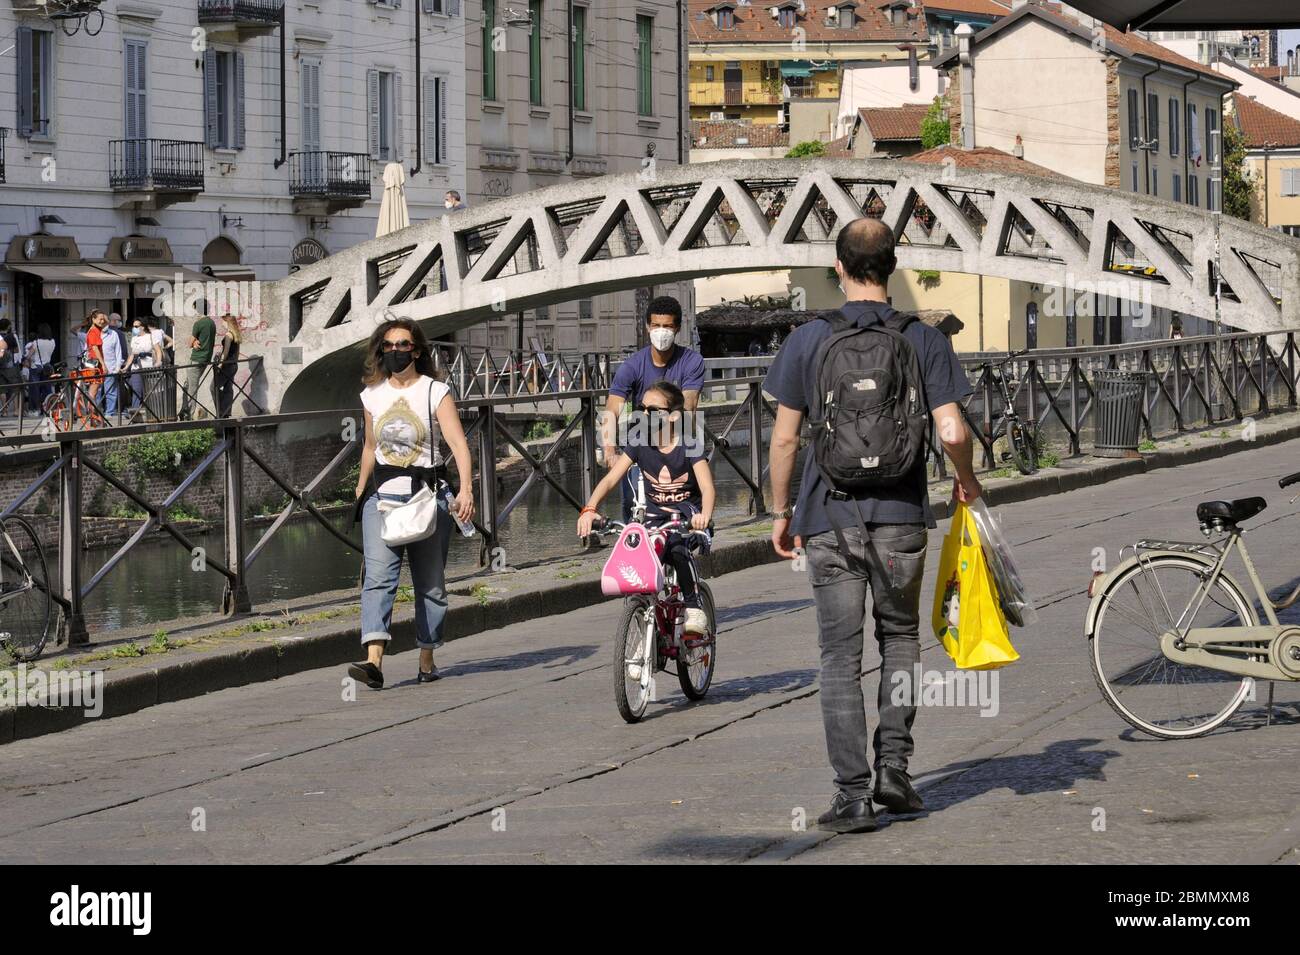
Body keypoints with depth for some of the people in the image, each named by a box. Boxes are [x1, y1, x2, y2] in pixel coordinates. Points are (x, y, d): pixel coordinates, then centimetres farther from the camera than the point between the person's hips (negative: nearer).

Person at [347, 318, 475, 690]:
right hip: (382, 496, 2)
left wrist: (466, 489, -26)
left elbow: (458, 443, -14)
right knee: (378, 576, -15)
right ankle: (374, 661, -27)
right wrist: (360, 492, 23)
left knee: (430, 582, 5)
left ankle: (427, 660, 18)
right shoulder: (372, 395, 9)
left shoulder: (436, 393, -3)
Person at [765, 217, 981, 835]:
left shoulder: (808, 339, 0)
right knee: (900, 635, 20)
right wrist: (967, 481, 13)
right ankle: (894, 765, 9)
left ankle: (854, 794, -2)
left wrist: (781, 513, 11)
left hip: (829, 518, -1)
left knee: (841, 655, 2)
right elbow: (952, 432, -7)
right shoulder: (923, 340, -1)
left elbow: (784, 438, 0)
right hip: (900, 517, 1)